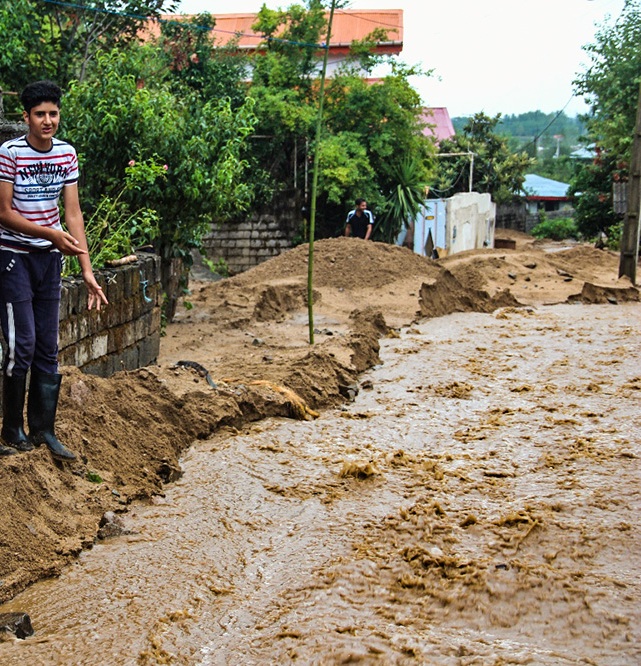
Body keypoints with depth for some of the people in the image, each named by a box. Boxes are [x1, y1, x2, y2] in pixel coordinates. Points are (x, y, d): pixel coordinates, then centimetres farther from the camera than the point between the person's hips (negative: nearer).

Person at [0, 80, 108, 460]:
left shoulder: (67, 154, 1)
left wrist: (87, 270, -4)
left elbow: (73, 213, 1)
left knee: (48, 350, 7)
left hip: (49, 260, 5)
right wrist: (52, 234, -23)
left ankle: (43, 431, 16)